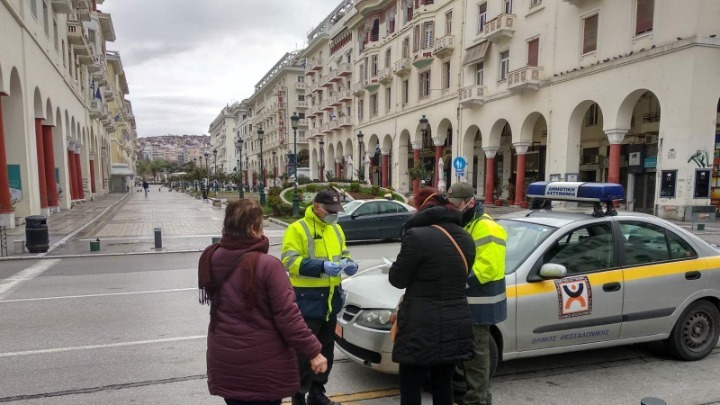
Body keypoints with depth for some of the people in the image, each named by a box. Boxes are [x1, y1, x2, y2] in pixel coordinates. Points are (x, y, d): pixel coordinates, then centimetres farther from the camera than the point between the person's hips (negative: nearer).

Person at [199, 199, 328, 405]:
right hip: (263, 362, -5)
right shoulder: (267, 265, -23)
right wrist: (312, 351, -14)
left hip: (224, 359, 5)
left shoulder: (211, 259, -4)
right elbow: (287, 316, -22)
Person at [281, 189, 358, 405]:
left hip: (331, 299, 7)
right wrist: (322, 266, -31)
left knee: (326, 350, 16)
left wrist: (348, 263, -2)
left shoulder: (336, 229, 12)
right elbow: (290, 262, -20)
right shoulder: (297, 229, -12)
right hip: (307, 300, -7)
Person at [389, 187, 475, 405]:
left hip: (422, 327, -7)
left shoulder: (417, 236, -16)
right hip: (455, 324, 7)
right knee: (443, 387, 19)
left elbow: (398, 279, -8)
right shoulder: (465, 238, 7)